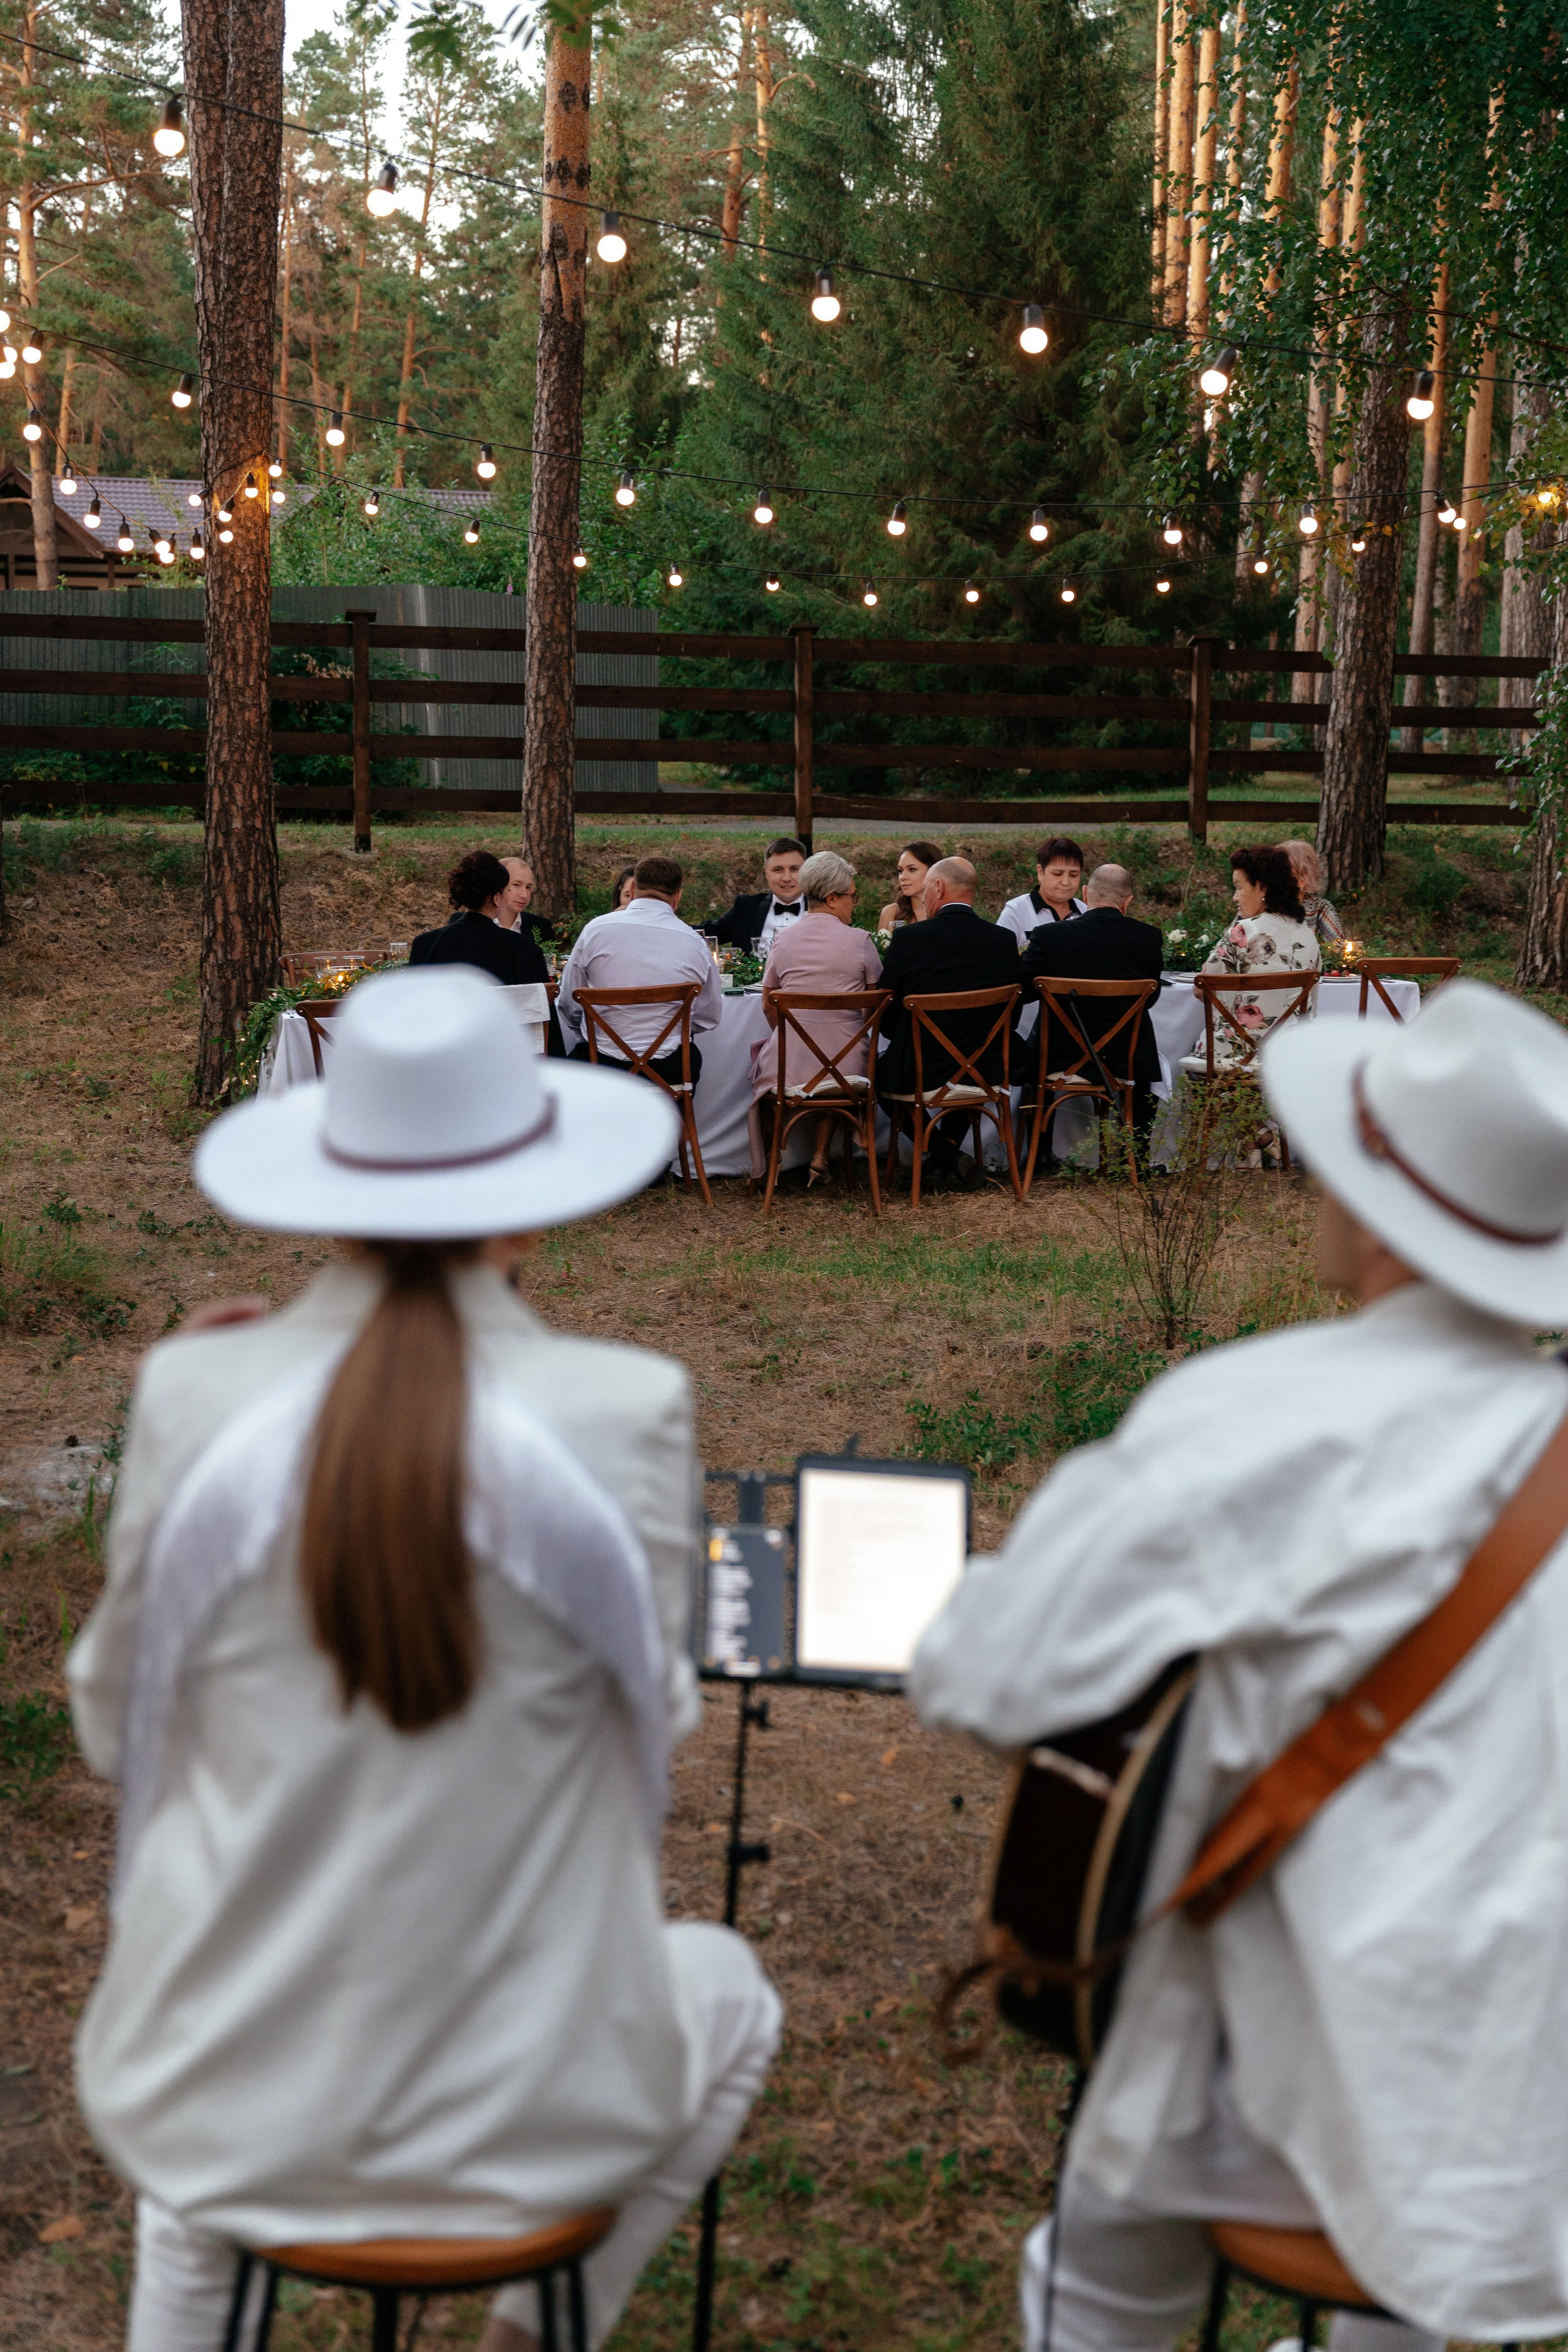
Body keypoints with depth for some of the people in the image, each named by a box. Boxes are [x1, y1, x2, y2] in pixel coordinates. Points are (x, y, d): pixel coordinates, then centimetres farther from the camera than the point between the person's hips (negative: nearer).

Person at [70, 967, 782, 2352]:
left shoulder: (194, 1396, -13)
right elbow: (653, 1709, -3)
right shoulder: (627, 1411, -17)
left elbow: (114, 1724, 1)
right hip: (515, 2114, -2)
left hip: (224, 2102, 2)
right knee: (729, 1997, 33)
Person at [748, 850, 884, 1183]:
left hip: (789, 1065, 1)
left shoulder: (784, 939, 5)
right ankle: (820, 1154, 22)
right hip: (844, 1064, -1)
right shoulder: (859, 940, -3)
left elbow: (768, 1005, 14)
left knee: (761, 1052, 32)